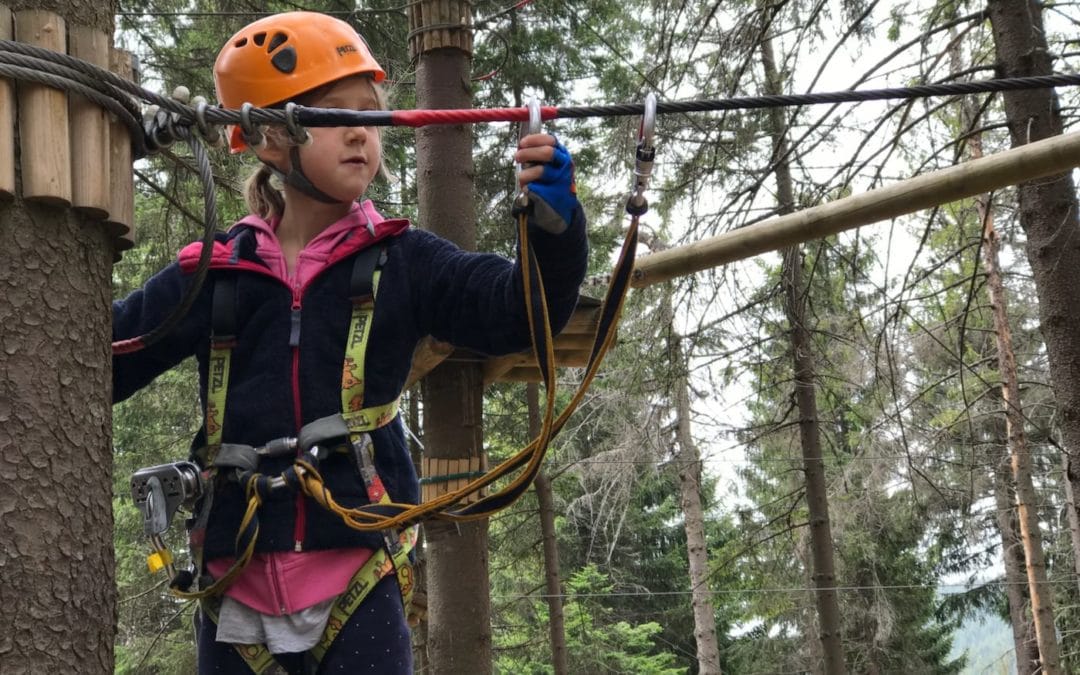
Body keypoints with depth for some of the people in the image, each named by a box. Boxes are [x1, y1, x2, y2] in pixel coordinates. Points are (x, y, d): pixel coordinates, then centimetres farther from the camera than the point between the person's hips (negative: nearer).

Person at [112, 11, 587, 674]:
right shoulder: (213, 274, 5)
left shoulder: (403, 262, 4)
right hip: (235, 589, 1)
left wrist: (554, 224, -25)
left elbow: (514, 311, -7)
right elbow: (106, 358, 9)